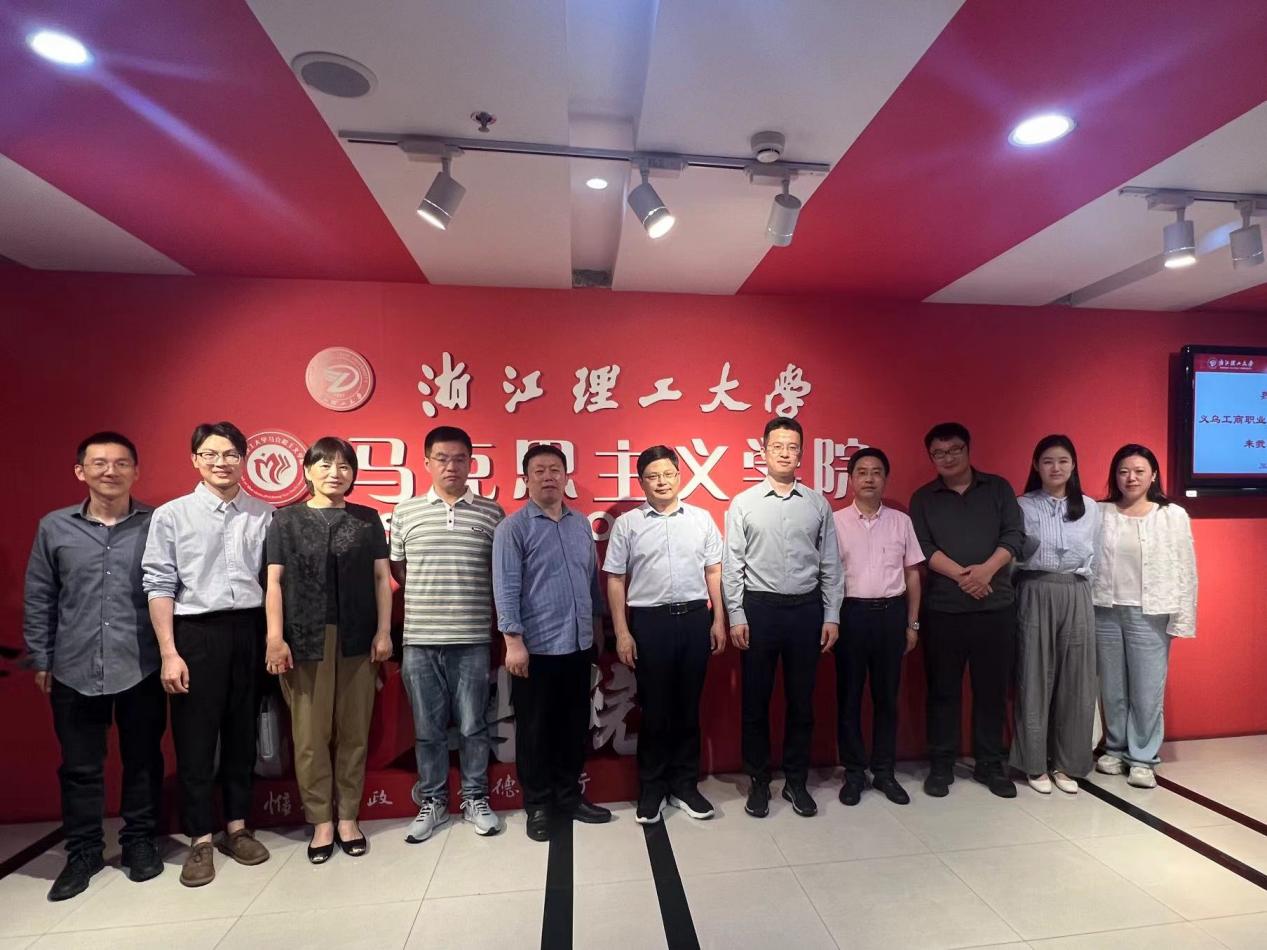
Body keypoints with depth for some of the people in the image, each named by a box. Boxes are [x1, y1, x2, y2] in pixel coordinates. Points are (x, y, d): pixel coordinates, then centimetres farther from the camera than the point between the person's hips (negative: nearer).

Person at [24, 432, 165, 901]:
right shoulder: (54, 527, 3)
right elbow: (38, 599, 8)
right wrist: (41, 660, 7)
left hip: (142, 668, -2)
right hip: (75, 670, 2)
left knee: (143, 761, 11)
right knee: (79, 766, 13)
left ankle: (139, 841, 29)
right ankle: (83, 850, 31)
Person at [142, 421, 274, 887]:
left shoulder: (264, 515, 3)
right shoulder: (171, 514, -1)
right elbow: (159, 586, -3)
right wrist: (169, 652, -8)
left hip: (250, 630, 2)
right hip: (197, 633, -1)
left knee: (242, 733, 12)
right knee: (195, 740, 7)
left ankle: (237, 827, 28)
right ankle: (201, 839, 22)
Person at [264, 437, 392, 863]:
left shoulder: (368, 519, 7)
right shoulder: (286, 520, 5)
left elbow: (382, 578, 5)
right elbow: (275, 582, 1)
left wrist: (383, 632, -1)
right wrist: (275, 638, -6)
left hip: (357, 638, 1)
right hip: (306, 639, -1)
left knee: (354, 731, 8)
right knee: (310, 734, 5)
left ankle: (348, 817, 22)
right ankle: (322, 821, 20)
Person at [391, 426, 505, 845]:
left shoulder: (491, 513, 1)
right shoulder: (405, 513, 4)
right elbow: (397, 568, 12)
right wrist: (429, 597, 7)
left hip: (473, 639, -1)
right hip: (420, 640, 1)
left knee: (473, 725, 10)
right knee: (428, 728, 13)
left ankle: (475, 798, 28)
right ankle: (432, 801, 30)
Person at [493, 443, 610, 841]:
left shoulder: (581, 524, 8)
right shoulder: (513, 527, -8)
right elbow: (506, 588, -12)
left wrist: (597, 626, 15)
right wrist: (513, 642, -16)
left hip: (579, 644, 5)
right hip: (537, 647, -5)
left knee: (575, 724, 16)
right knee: (536, 729, 9)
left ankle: (569, 796, 33)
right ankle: (538, 805, 26)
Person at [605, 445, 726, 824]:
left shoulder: (702, 519, 6)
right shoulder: (627, 524, 0)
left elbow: (714, 572, 8)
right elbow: (616, 580, 0)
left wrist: (718, 620, 4)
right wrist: (622, 633, -3)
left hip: (695, 618, 2)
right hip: (649, 622, -2)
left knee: (688, 707, 12)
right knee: (655, 709, 8)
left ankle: (684, 785, 28)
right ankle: (651, 790, 24)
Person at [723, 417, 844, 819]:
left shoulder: (818, 504, 5)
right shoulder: (743, 504, -1)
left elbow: (831, 564, 6)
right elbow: (732, 565, -3)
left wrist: (831, 616, 3)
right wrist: (736, 617, -7)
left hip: (807, 609, 2)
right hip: (759, 608, -1)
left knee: (801, 701, 12)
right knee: (755, 701, 9)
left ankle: (796, 781, 30)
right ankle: (759, 782, 26)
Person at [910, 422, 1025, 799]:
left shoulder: (998, 488, 8)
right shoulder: (923, 498, 5)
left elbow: (1014, 534, -2)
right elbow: (923, 547, -5)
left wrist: (987, 569, -17)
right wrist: (962, 575, -17)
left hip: (997, 606, 1)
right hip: (943, 609, -1)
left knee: (993, 689, 9)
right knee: (943, 690, 6)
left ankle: (990, 764, 25)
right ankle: (941, 765, 18)